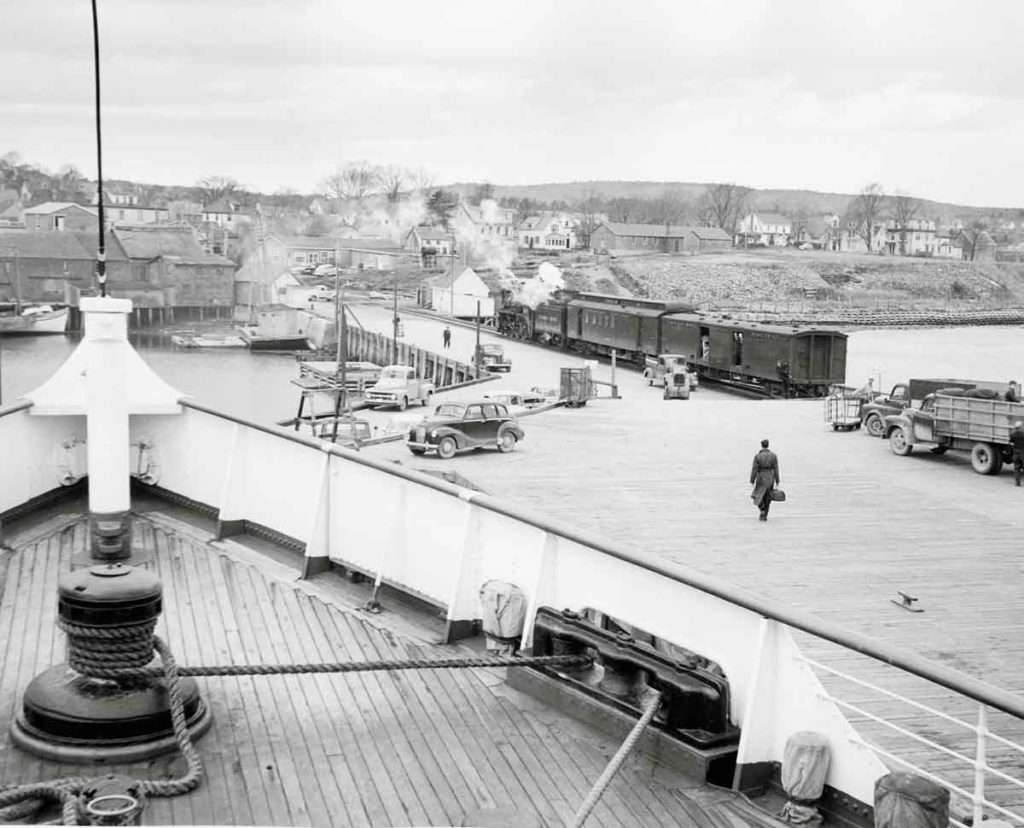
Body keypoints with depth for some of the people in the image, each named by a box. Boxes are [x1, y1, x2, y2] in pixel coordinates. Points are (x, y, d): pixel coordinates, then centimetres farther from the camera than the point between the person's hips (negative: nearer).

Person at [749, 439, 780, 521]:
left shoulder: (757, 456, -10)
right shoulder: (773, 455, -3)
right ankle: (764, 516, 13)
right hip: (770, 479, 2)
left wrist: (752, 481, -3)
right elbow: (776, 469, -3)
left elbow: (754, 469, -10)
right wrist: (777, 481, 2)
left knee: (757, 497, 13)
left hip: (761, 479, -2)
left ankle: (762, 511, -11)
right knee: (767, 498, 15)